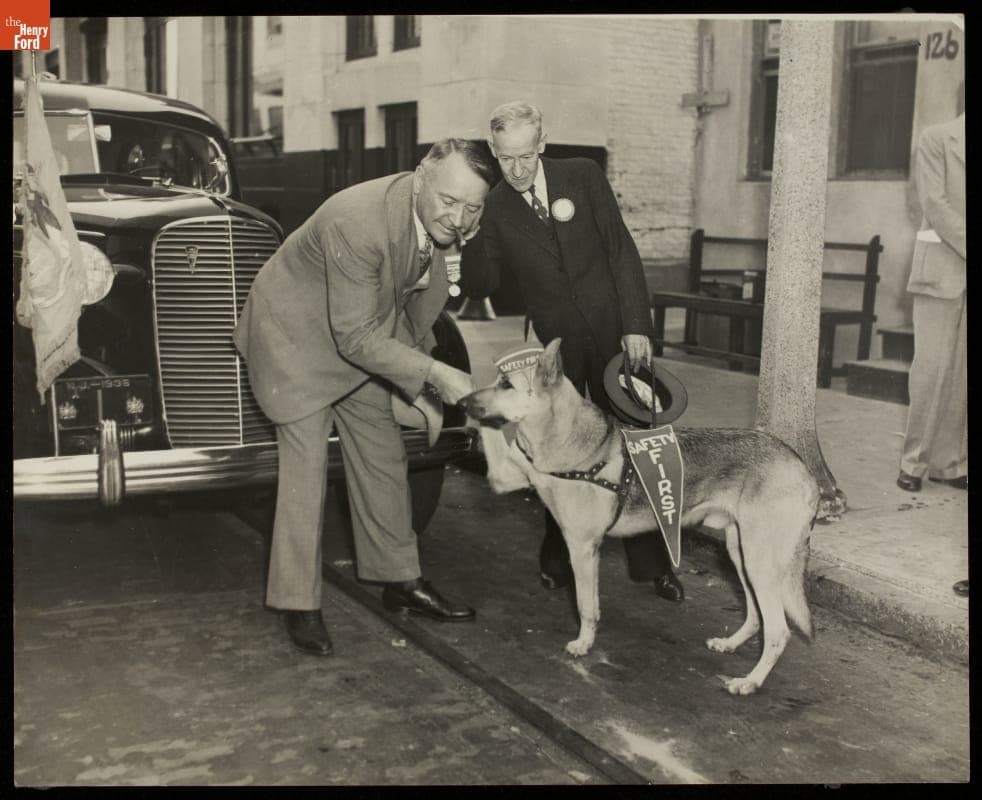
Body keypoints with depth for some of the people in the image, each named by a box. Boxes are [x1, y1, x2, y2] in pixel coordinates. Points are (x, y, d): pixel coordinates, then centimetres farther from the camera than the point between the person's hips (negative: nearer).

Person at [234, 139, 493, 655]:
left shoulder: (443, 220, -13)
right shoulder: (357, 222, -37)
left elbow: (421, 293, 6)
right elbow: (356, 338, -34)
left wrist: (417, 383, 9)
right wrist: (434, 373, -36)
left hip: (362, 332, 7)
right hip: (296, 335, -7)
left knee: (384, 455, 10)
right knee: (305, 467, -8)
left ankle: (400, 581, 24)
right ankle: (298, 605, 6)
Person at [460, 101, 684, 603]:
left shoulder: (583, 176, -4)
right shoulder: (492, 208, -1)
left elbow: (622, 251, -4)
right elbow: (479, 288, -2)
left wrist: (637, 325, -10)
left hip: (611, 331, -1)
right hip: (553, 342, 1)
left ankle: (651, 561, 16)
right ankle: (559, 560, 22)